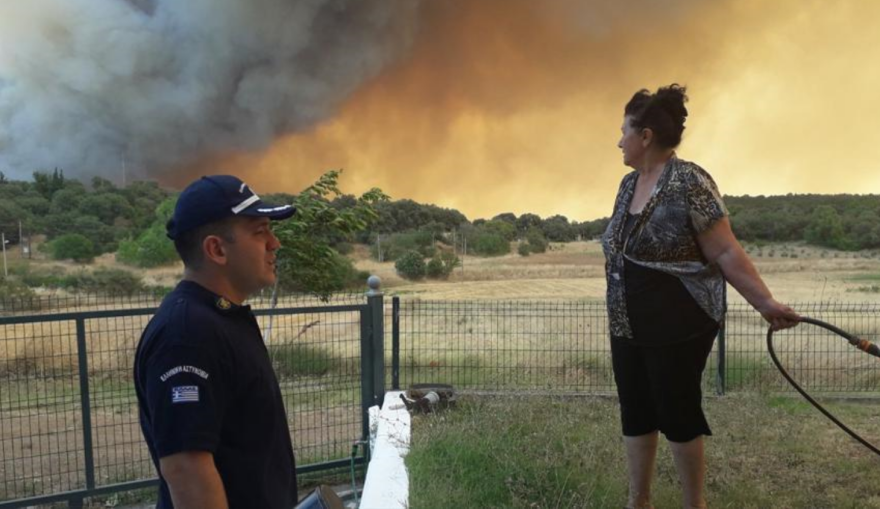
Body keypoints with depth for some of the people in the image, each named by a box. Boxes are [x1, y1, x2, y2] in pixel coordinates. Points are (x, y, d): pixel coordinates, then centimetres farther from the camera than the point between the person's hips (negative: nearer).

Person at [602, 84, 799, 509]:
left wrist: (765, 303, -22)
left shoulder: (689, 182, -16)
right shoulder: (629, 183, 9)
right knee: (635, 413, 13)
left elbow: (725, 252, -17)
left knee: (677, 414, 5)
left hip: (678, 327, -7)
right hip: (627, 326, 8)